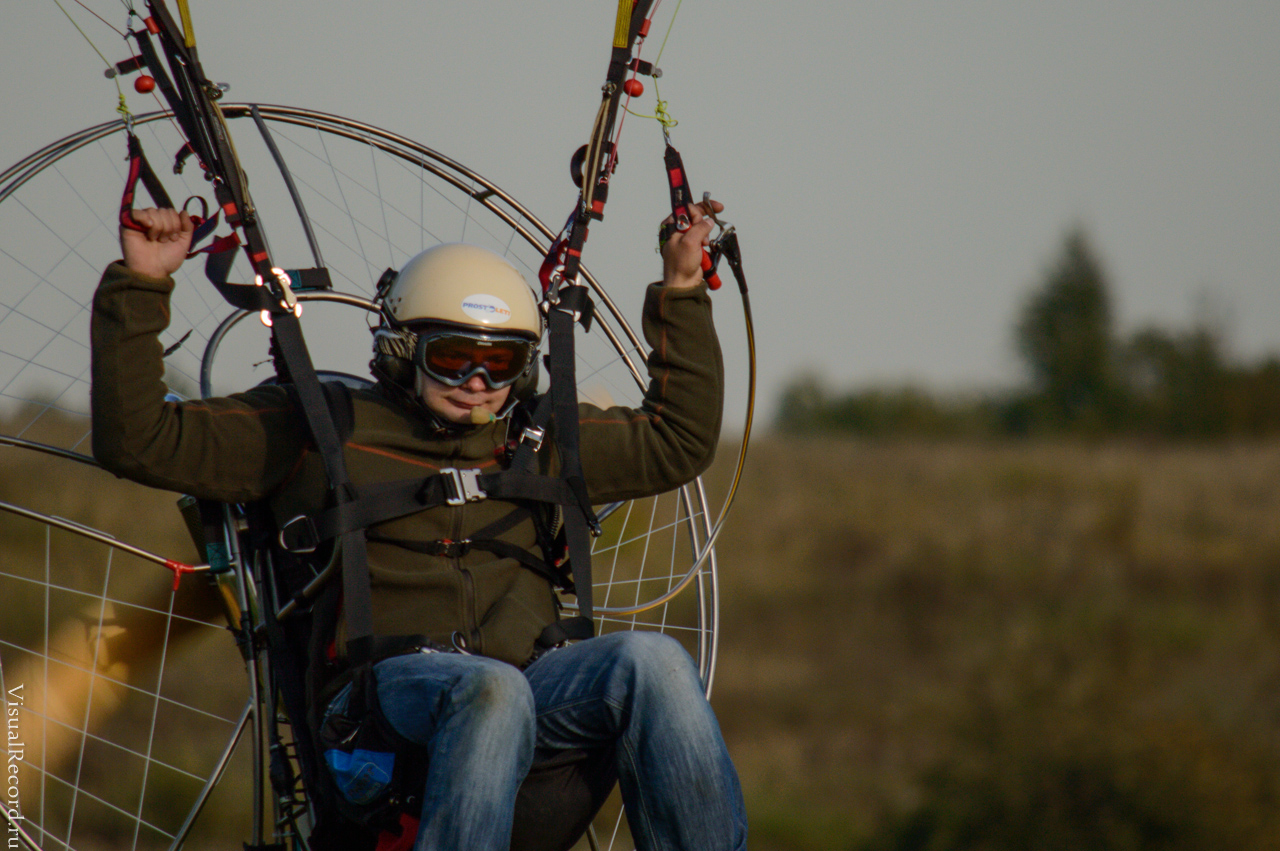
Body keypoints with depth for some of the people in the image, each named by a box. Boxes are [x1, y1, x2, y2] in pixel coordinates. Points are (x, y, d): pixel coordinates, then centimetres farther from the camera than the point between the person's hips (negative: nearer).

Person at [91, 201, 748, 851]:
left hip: (528, 678, 4)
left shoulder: (535, 443, 28)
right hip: (377, 690, -4)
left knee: (652, 662, -27)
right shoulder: (313, 430, 15)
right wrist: (139, 289, 5)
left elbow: (678, 443, 38)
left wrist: (681, 296, 34)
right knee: (490, 689, -39)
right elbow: (135, 442, 10)